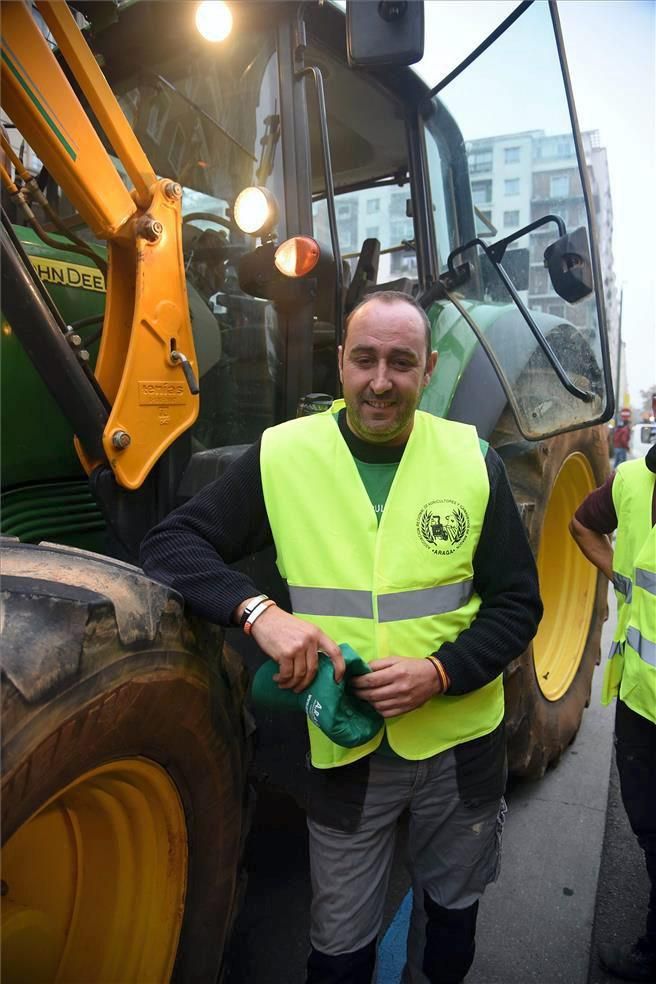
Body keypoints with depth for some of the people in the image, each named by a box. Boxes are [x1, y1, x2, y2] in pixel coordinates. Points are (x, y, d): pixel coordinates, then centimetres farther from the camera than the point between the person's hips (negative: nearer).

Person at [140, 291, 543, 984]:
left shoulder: (472, 460, -8)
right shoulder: (282, 457, -11)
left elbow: (518, 604, -4)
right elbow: (171, 543, -10)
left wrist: (441, 672, -21)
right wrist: (258, 611, -27)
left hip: (462, 744, 2)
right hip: (344, 751, -1)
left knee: (451, 910, 27)